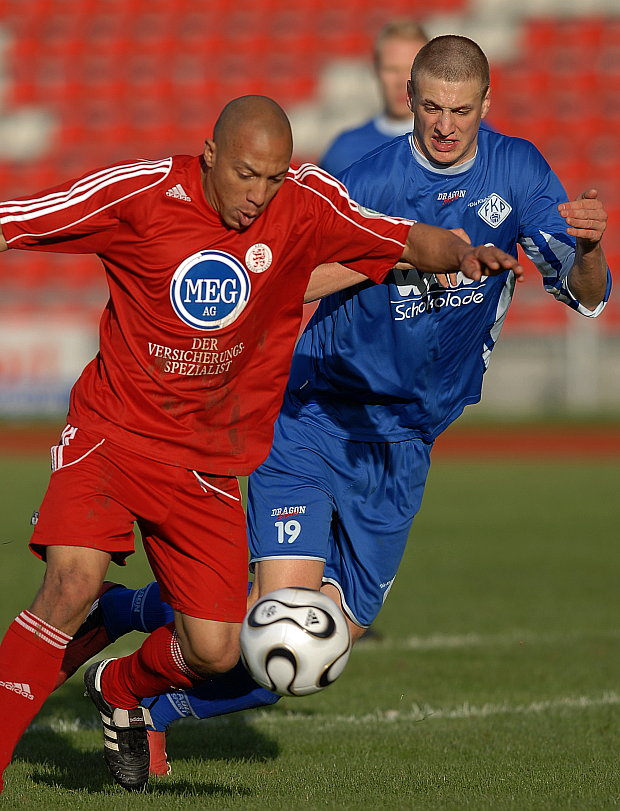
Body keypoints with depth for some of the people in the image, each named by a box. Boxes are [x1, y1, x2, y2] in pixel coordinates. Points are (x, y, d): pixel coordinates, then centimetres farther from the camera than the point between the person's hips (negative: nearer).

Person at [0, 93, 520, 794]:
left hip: (207, 462, 3)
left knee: (215, 652, -2)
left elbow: (411, 242, -1)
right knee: (73, 583, -27)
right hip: (111, 431, -3)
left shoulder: (304, 205, -7)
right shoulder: (139, 193, -14)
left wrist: (462, 254, -21)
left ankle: (119, 690, 33)